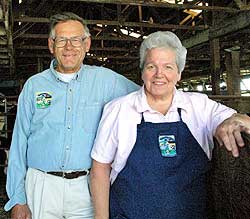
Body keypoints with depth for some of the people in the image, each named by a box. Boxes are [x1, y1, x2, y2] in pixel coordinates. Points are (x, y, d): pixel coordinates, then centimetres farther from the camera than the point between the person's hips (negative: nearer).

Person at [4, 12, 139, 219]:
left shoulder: (105, 80, 0)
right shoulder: (34, 85, 3)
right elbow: (19, 145, 4)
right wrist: (17, 199, -1)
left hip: (86, 187, 0)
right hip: (41, 186, 1)